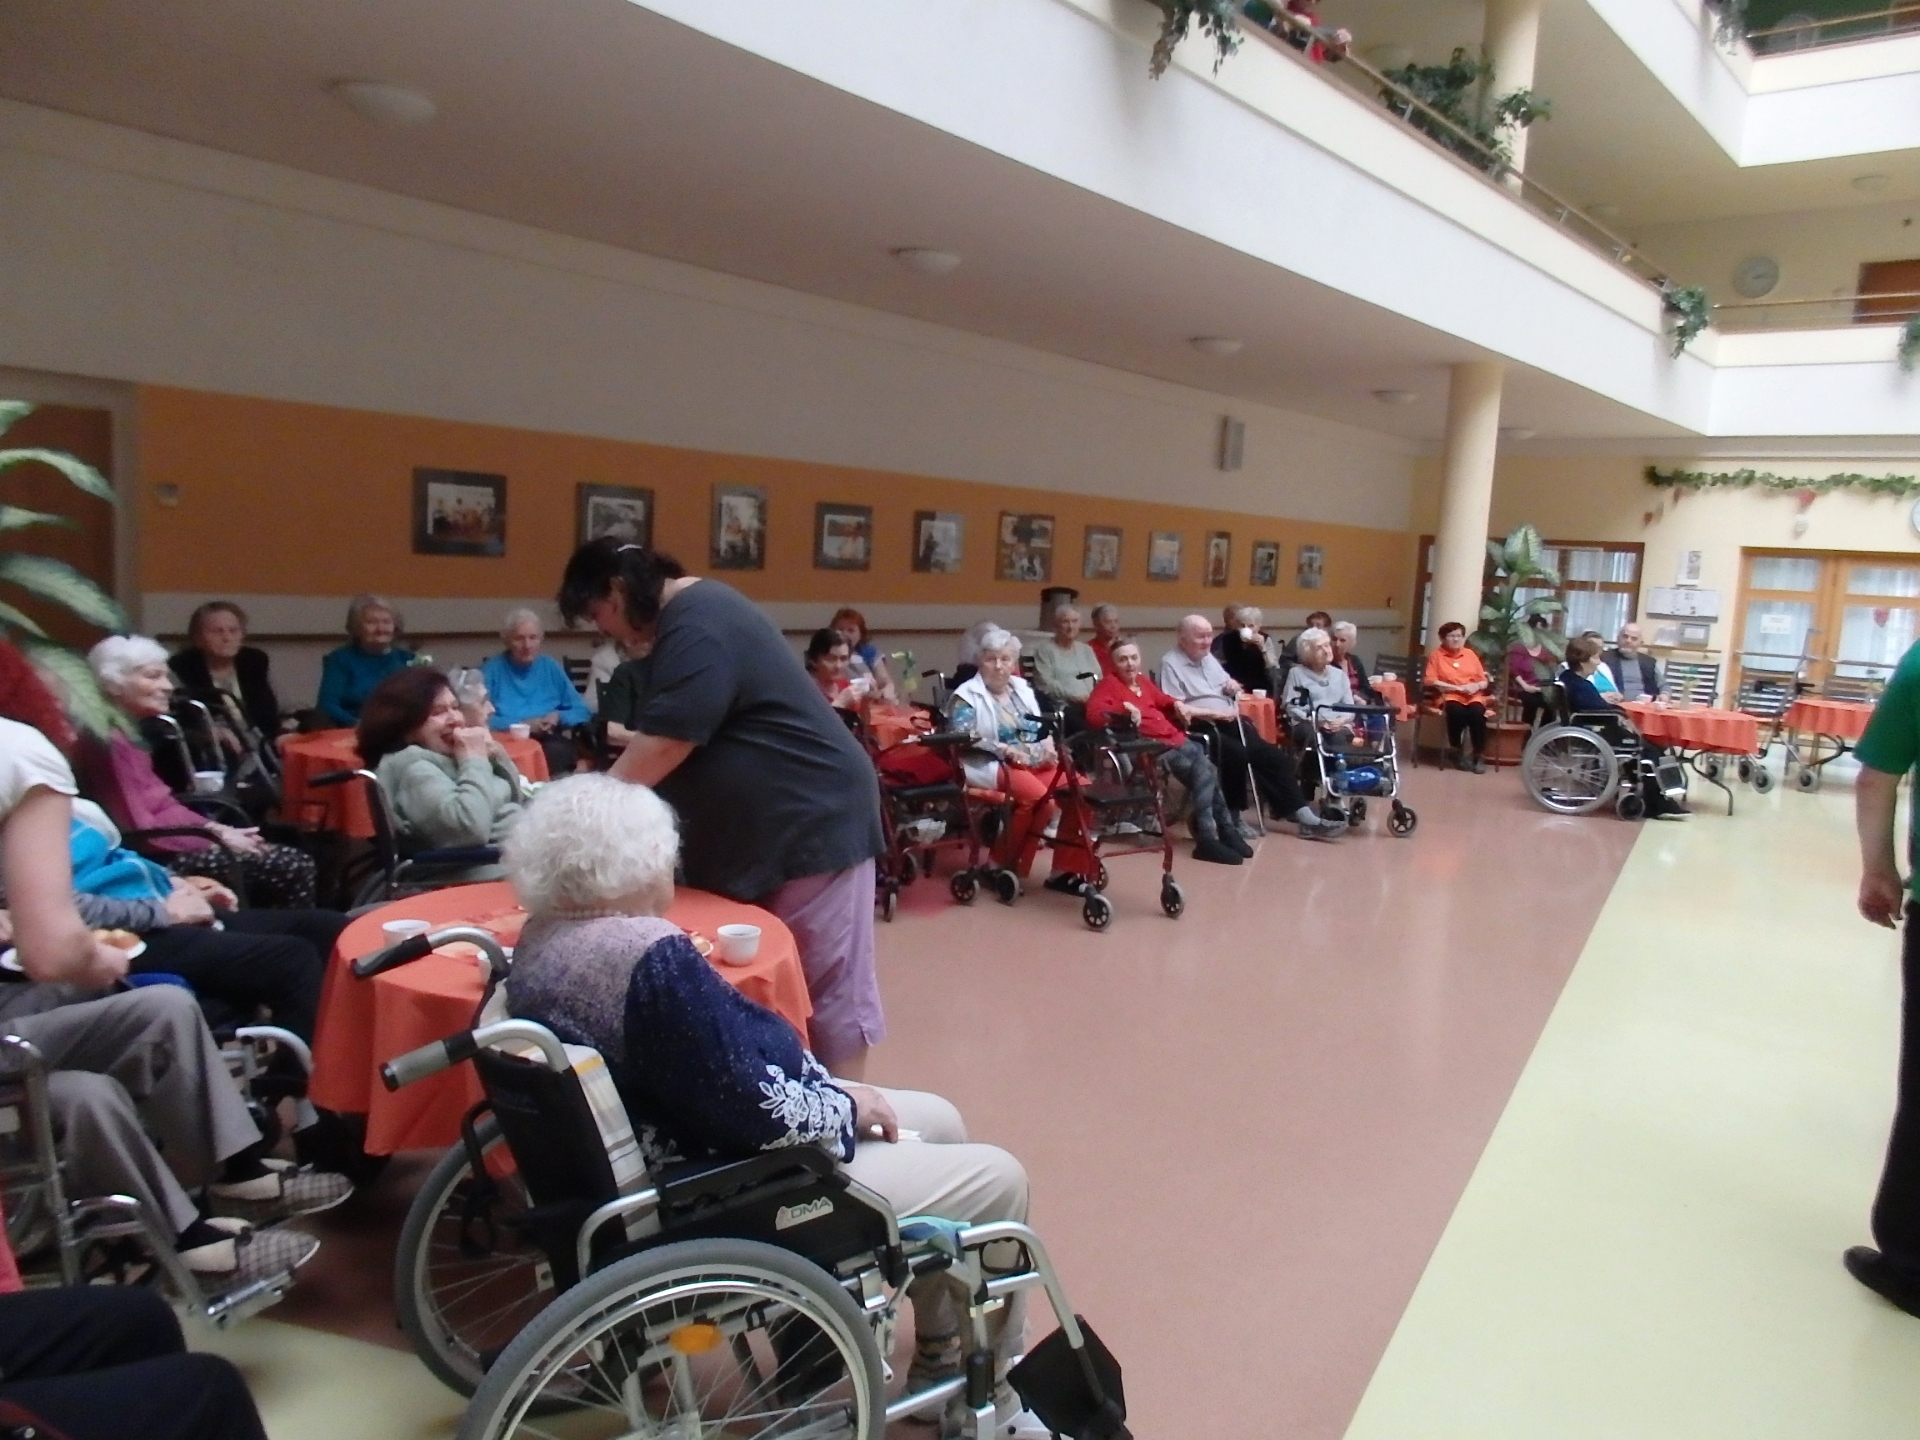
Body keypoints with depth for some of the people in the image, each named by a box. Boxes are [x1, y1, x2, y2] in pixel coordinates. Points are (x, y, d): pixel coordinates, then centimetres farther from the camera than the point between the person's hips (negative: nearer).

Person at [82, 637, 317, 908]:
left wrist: (215, 829, 3)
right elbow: (140, 830, -20)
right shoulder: (109, 743, -17)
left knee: (297, 862, 3)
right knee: (293, 868, -15)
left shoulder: (126, 736, 14)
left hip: (169, 848, 10)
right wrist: (216, 838, -13)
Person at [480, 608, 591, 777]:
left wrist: (559, 717, -6)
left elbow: (582, 712, 14)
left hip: (549, 741, 2)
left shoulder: (550, 667, 16)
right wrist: (521, 725, -12)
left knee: (558, 750, -33)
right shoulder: (492, 669, 7)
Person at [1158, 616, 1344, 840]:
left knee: (1275, 756, -6)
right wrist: (1214, 713, -18)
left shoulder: (1208, 657, 19)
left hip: (1228, 722, 8)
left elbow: (1228, 685, 33)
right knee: (1237, 754, -34)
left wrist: (1232, 686, 7)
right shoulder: (1170, 663, -6)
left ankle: (1304, 818, -5)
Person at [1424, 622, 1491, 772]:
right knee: (1456, 711, -37)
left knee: (1477, 712, -32)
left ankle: (1479, 755, -19)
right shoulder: (1436, 656, 7)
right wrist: (1459, 688, -12)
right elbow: (1431, 681, -6)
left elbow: (1484, 681, 17)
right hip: (1450, 695, -3)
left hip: (1473, 696, 3)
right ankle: (1457, 752, -17)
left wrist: (1476, 686, -8)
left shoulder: (1470, 654, 18)